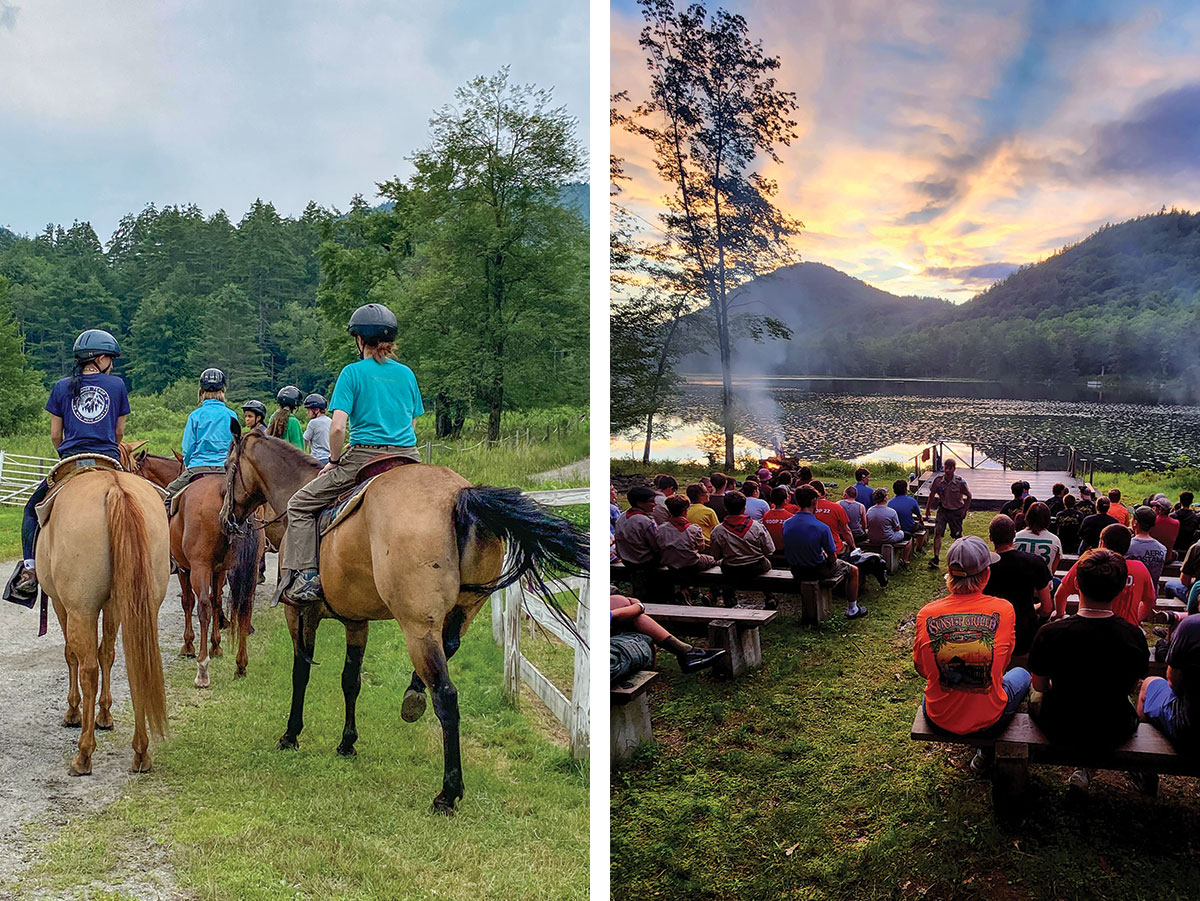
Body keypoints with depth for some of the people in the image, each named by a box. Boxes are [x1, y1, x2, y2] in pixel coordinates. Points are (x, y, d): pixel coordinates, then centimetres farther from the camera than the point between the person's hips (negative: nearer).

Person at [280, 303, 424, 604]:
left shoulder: (353, 373, -4)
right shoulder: (407, 373, 10)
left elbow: (338, 426, -13)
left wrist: (334, 460, 3)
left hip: (364, 459, -5)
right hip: (408, 459, 5)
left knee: (300, 505, 11)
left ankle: (305, 577, 1)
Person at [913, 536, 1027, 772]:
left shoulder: (927, 614, -15)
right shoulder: (1004, 610, -18)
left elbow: (922, 668, -1)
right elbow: (1003, 662, -2)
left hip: (940, 718, 2)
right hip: (989, 719, -1)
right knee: (1022, 674, 31)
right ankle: (988, 752, 32)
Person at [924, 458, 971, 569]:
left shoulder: (960, 482, -19)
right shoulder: (938, 480, -12)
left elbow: (968, 496, -4)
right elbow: (932, 495, 4)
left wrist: (965, 510, -6)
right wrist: (927, 509, 7)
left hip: (956, 511, -2)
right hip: (943, 509, 2)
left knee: (958, 535, 11)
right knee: (937, 532, -13)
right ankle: (935, 558, -14)